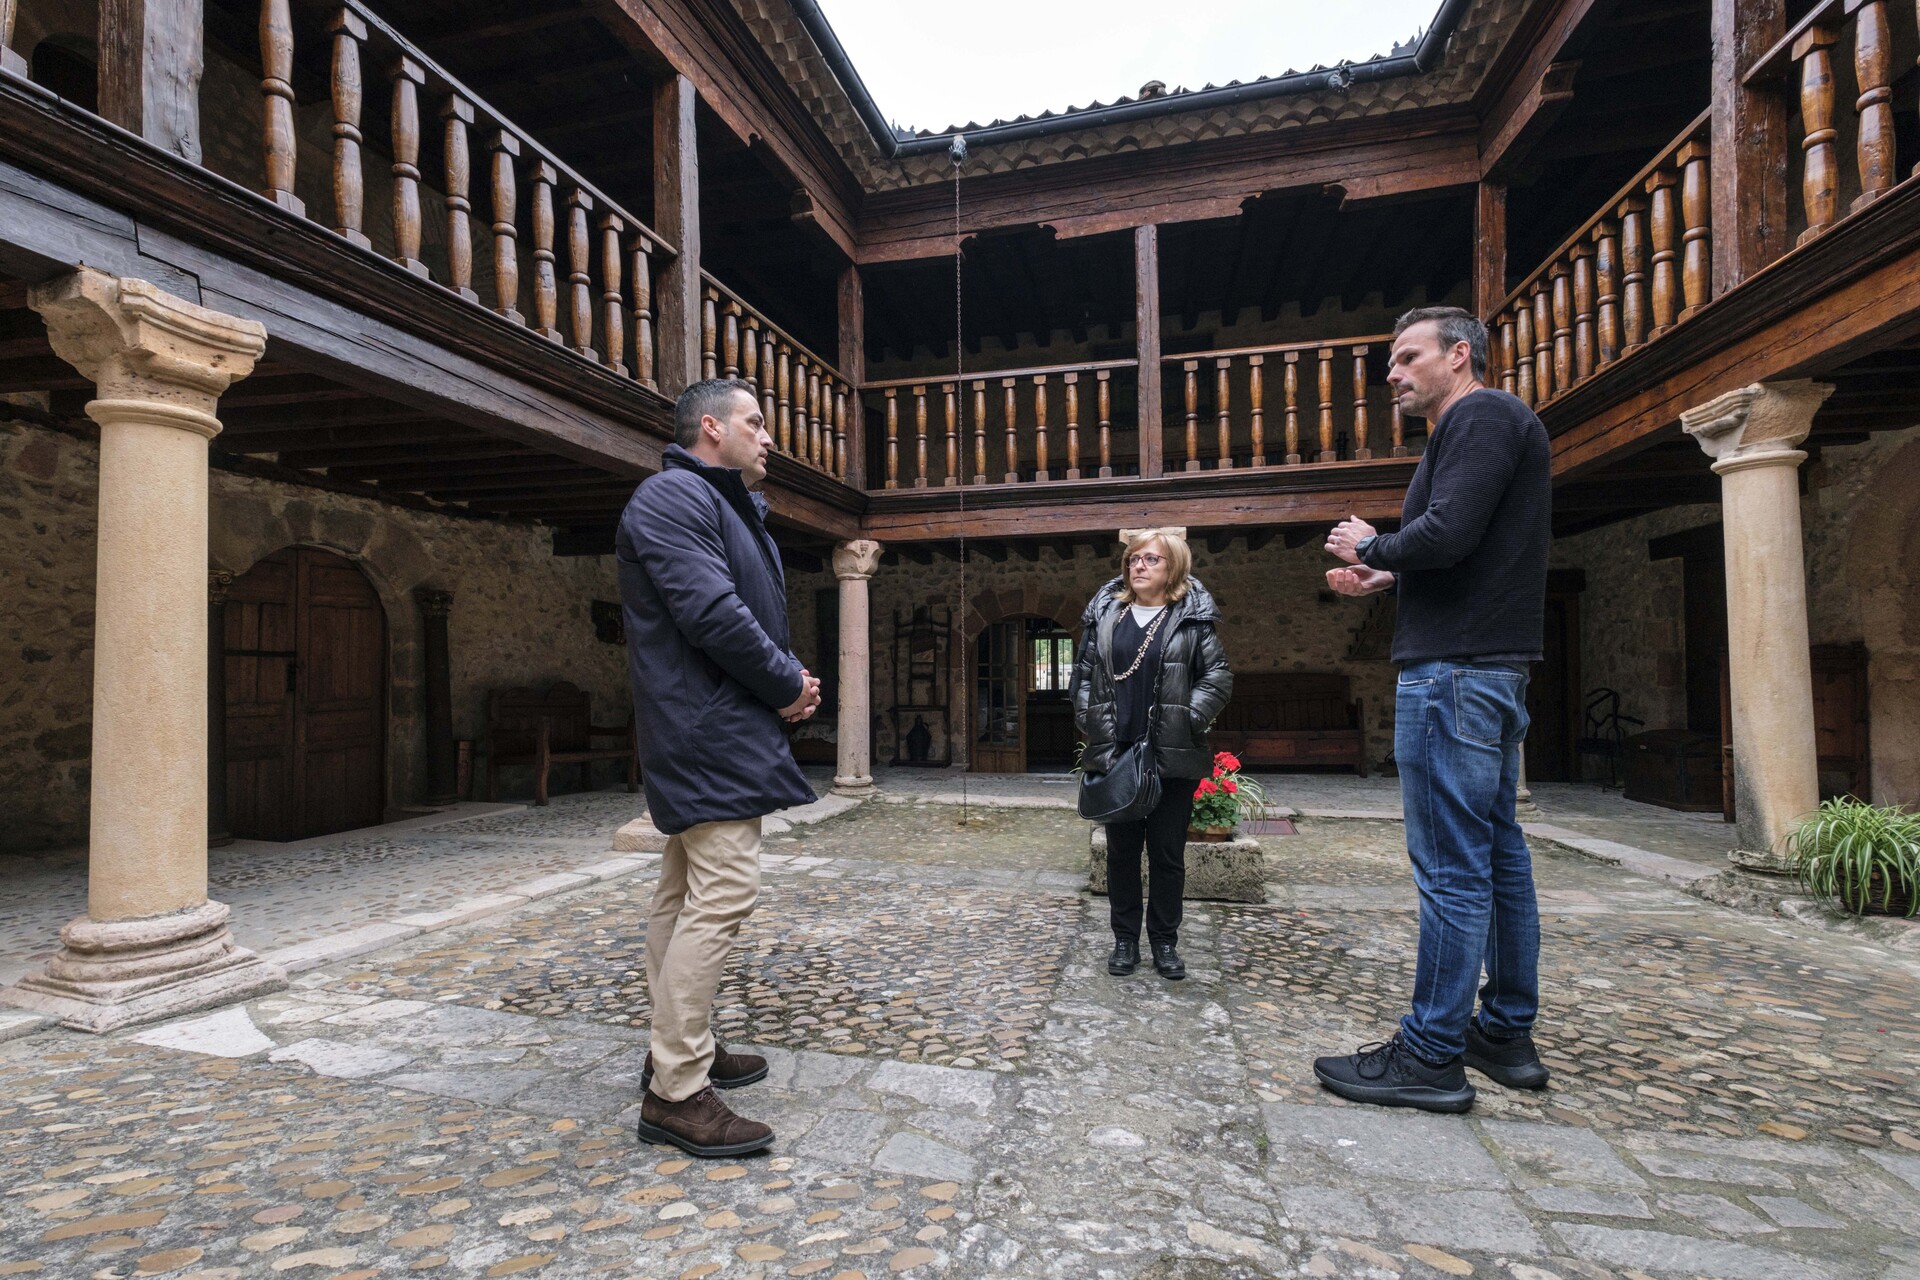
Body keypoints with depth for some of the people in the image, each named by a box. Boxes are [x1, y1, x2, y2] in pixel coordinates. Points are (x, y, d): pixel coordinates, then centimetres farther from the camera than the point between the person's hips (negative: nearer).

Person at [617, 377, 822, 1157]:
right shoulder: (673, 498, -11)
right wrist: (788, 684, -11)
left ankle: (679, 1050, 27)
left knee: (686, 894, 15)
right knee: (723, 892, -12)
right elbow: (711, 613, -22)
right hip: (708, 733, -11)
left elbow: (753, 615, 22)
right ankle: (675, 1093, -4)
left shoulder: (725, 507, 23)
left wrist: (788, 680, 3)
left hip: (705, 734, 11)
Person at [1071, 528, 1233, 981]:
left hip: (1172, 757, -2)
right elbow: (1083, 674, 8)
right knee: (1121, 850, 10)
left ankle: (1165, 942, 23)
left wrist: (1189, 722, -9)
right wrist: (1090, 723, -2)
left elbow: (1218, 675, -1)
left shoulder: (1192, 618, 1)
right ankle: (1125, 939, 23)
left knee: (1168, 853, 8)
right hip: (1115, 753, 2)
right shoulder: (1104, 614, 8)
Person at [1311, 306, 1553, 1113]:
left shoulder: (1481, 416, -7)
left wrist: (1371, 546, -4)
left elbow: (1446, 534, -21)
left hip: (1455, 669, -11)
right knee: (1496, 852, 12)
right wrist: (1385, 581, 14)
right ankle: (1507, 1035, 22)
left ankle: (1430, 1055, 1)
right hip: (1489, 667, 11)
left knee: (1450, 864, -7)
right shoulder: (1495, 427, 24)